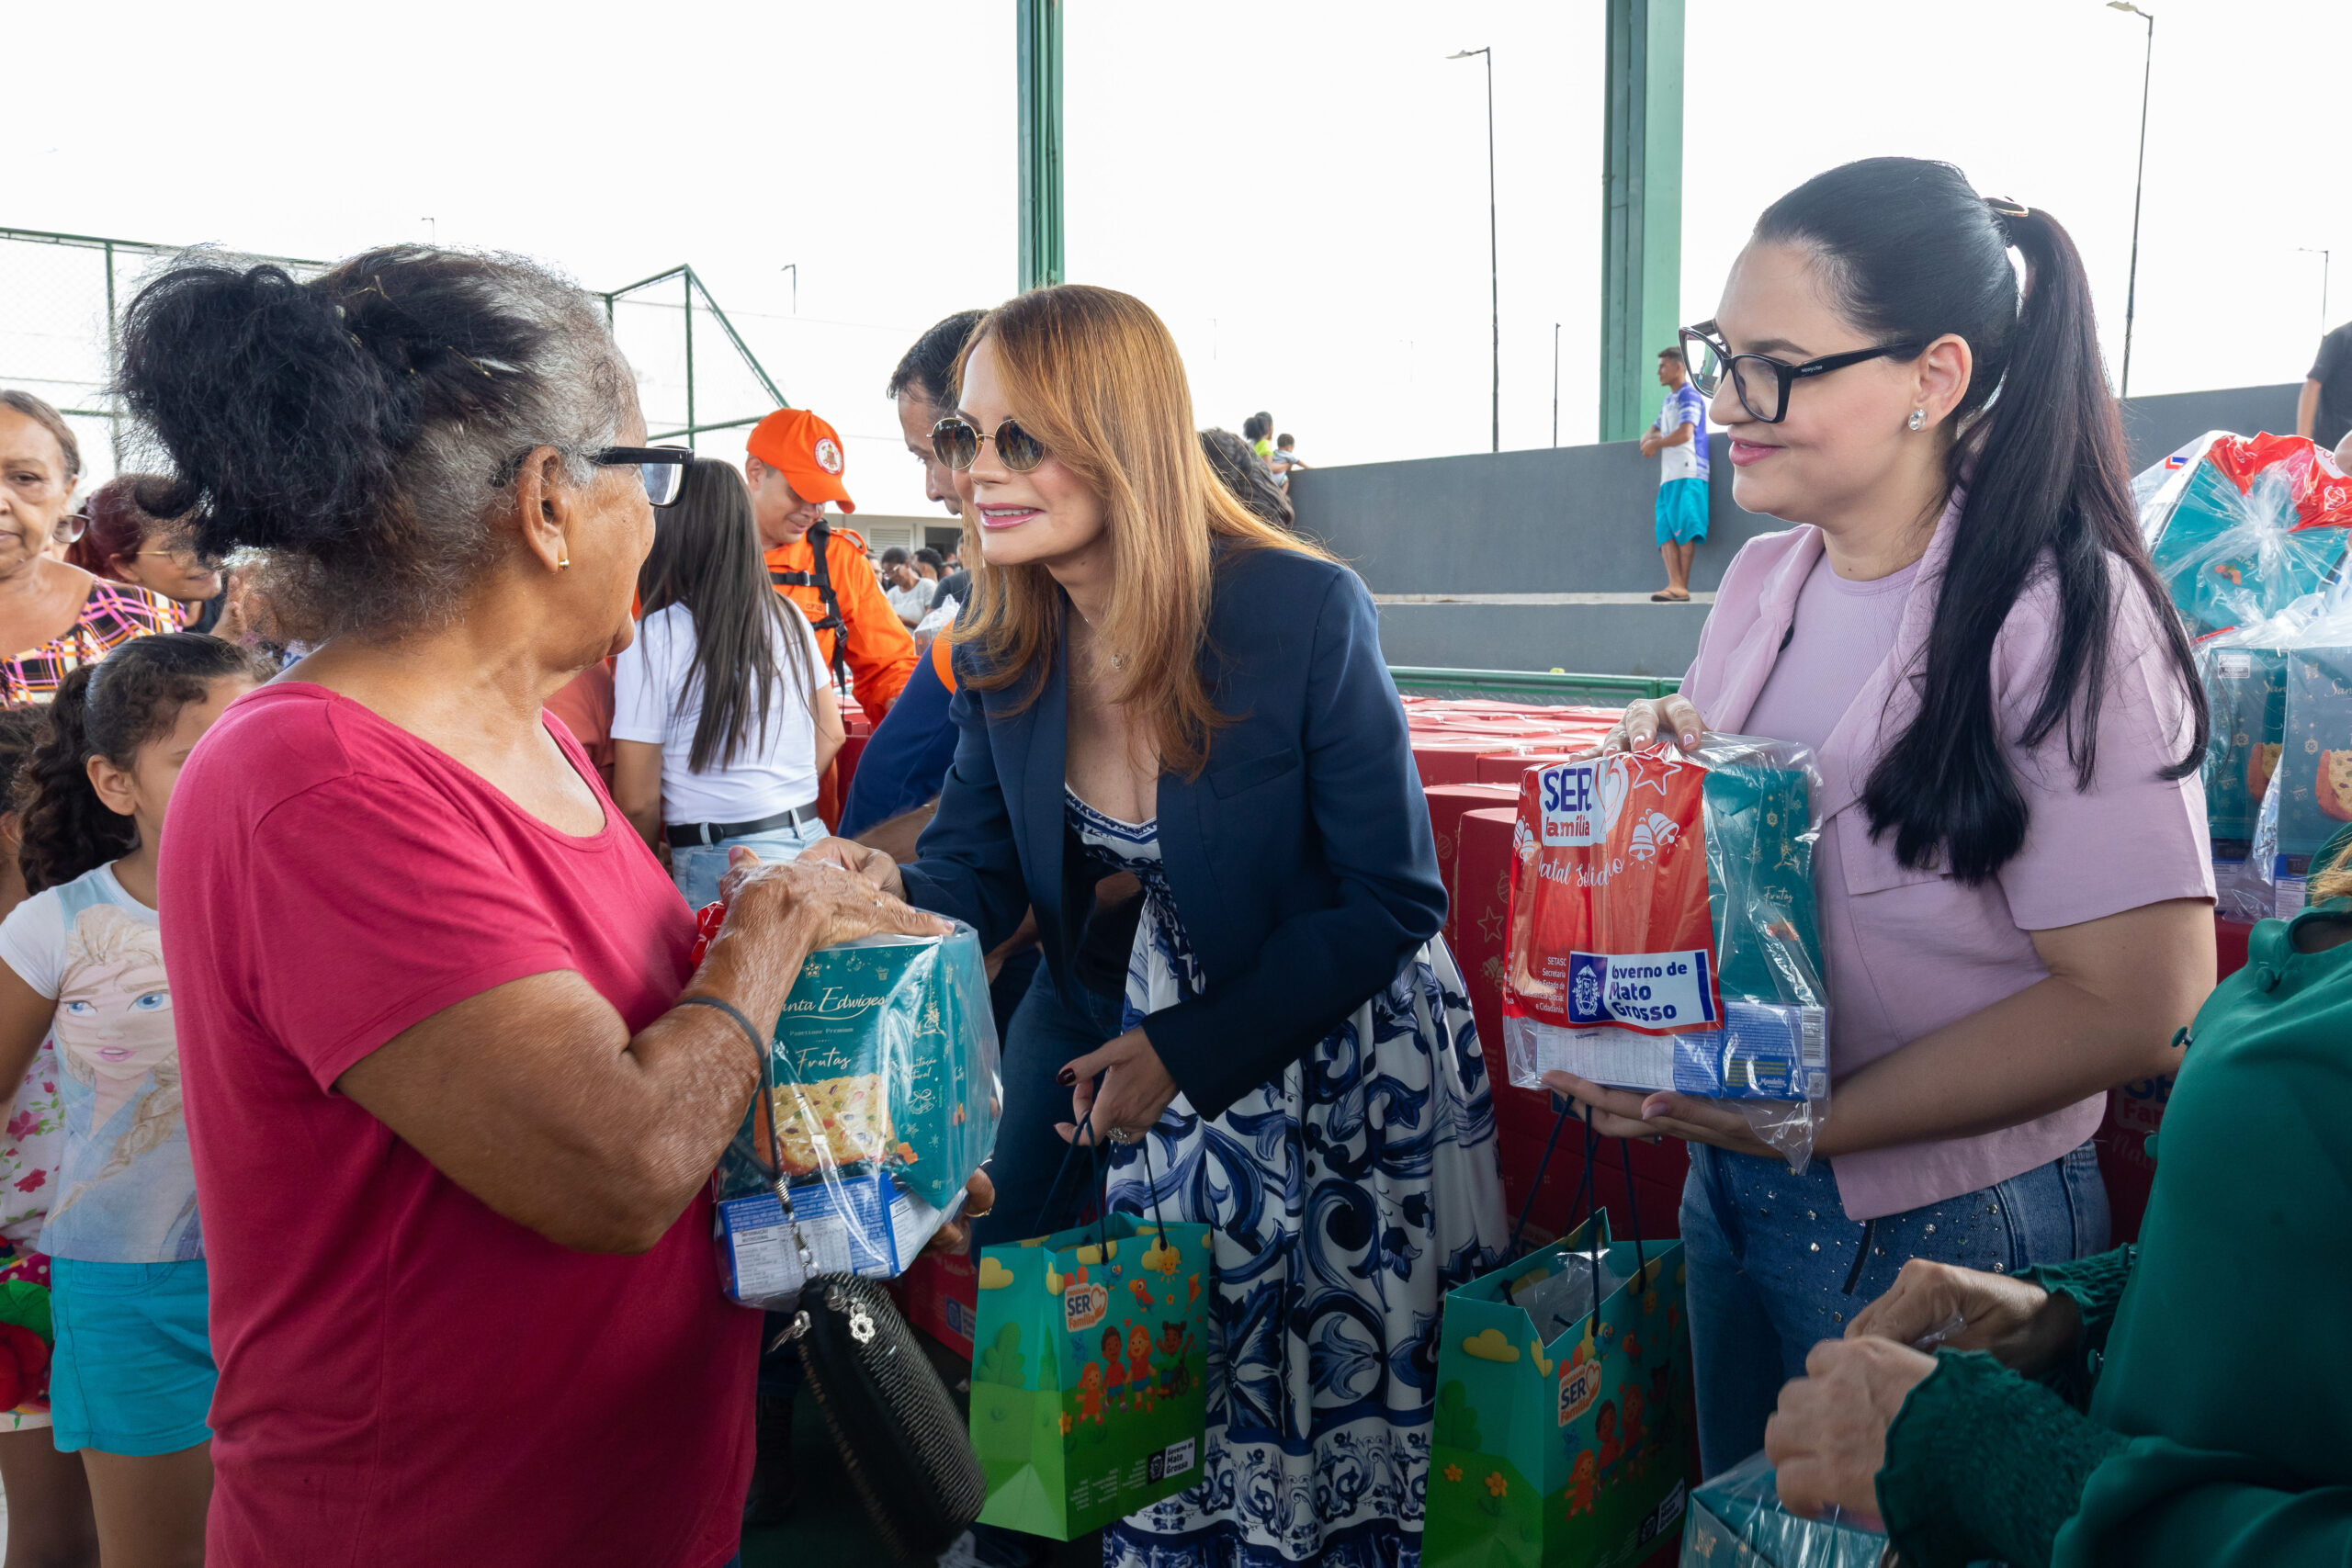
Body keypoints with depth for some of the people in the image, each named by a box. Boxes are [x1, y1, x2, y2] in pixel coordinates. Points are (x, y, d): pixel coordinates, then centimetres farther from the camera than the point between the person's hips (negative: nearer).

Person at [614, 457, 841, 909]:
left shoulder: (652, 639, -9)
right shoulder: (788, 617, 7)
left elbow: (637, 801, -8)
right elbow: (830, 736, 16)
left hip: (722, 867, -5)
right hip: (809, 840, 6)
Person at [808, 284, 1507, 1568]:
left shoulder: (1305, 611, -25)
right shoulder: (1002, 648, -8)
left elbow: (1393, 898, -19)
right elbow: (979, 866, -2)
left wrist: (1186, 1050, -21)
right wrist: (887, 891, -26)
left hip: (1347, 1059, -4)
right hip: (1153, 1047, 5)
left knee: (1346, 1394, 12)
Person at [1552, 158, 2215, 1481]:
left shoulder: (2061, 620, -20)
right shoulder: (1760, 586, 2)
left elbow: (2137, 1004, -23)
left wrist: (1820, 1120, -25)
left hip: (1941, 1236, -6)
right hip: (1728, 1192, 7)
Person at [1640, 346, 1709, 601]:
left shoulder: (1689, 396, -3)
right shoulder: (1669, 401, 27)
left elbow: (1685, 433, -17)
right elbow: (1652, 431, 32)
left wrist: (1656, 444, -2)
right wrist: (1648, 439, 6)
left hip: (1688, 473, -9)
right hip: (1669, 474, 9)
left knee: (1683, 526, -13)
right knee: (1666, 529, -5)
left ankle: (1682, 587, -16)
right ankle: (1674, 585, -15)